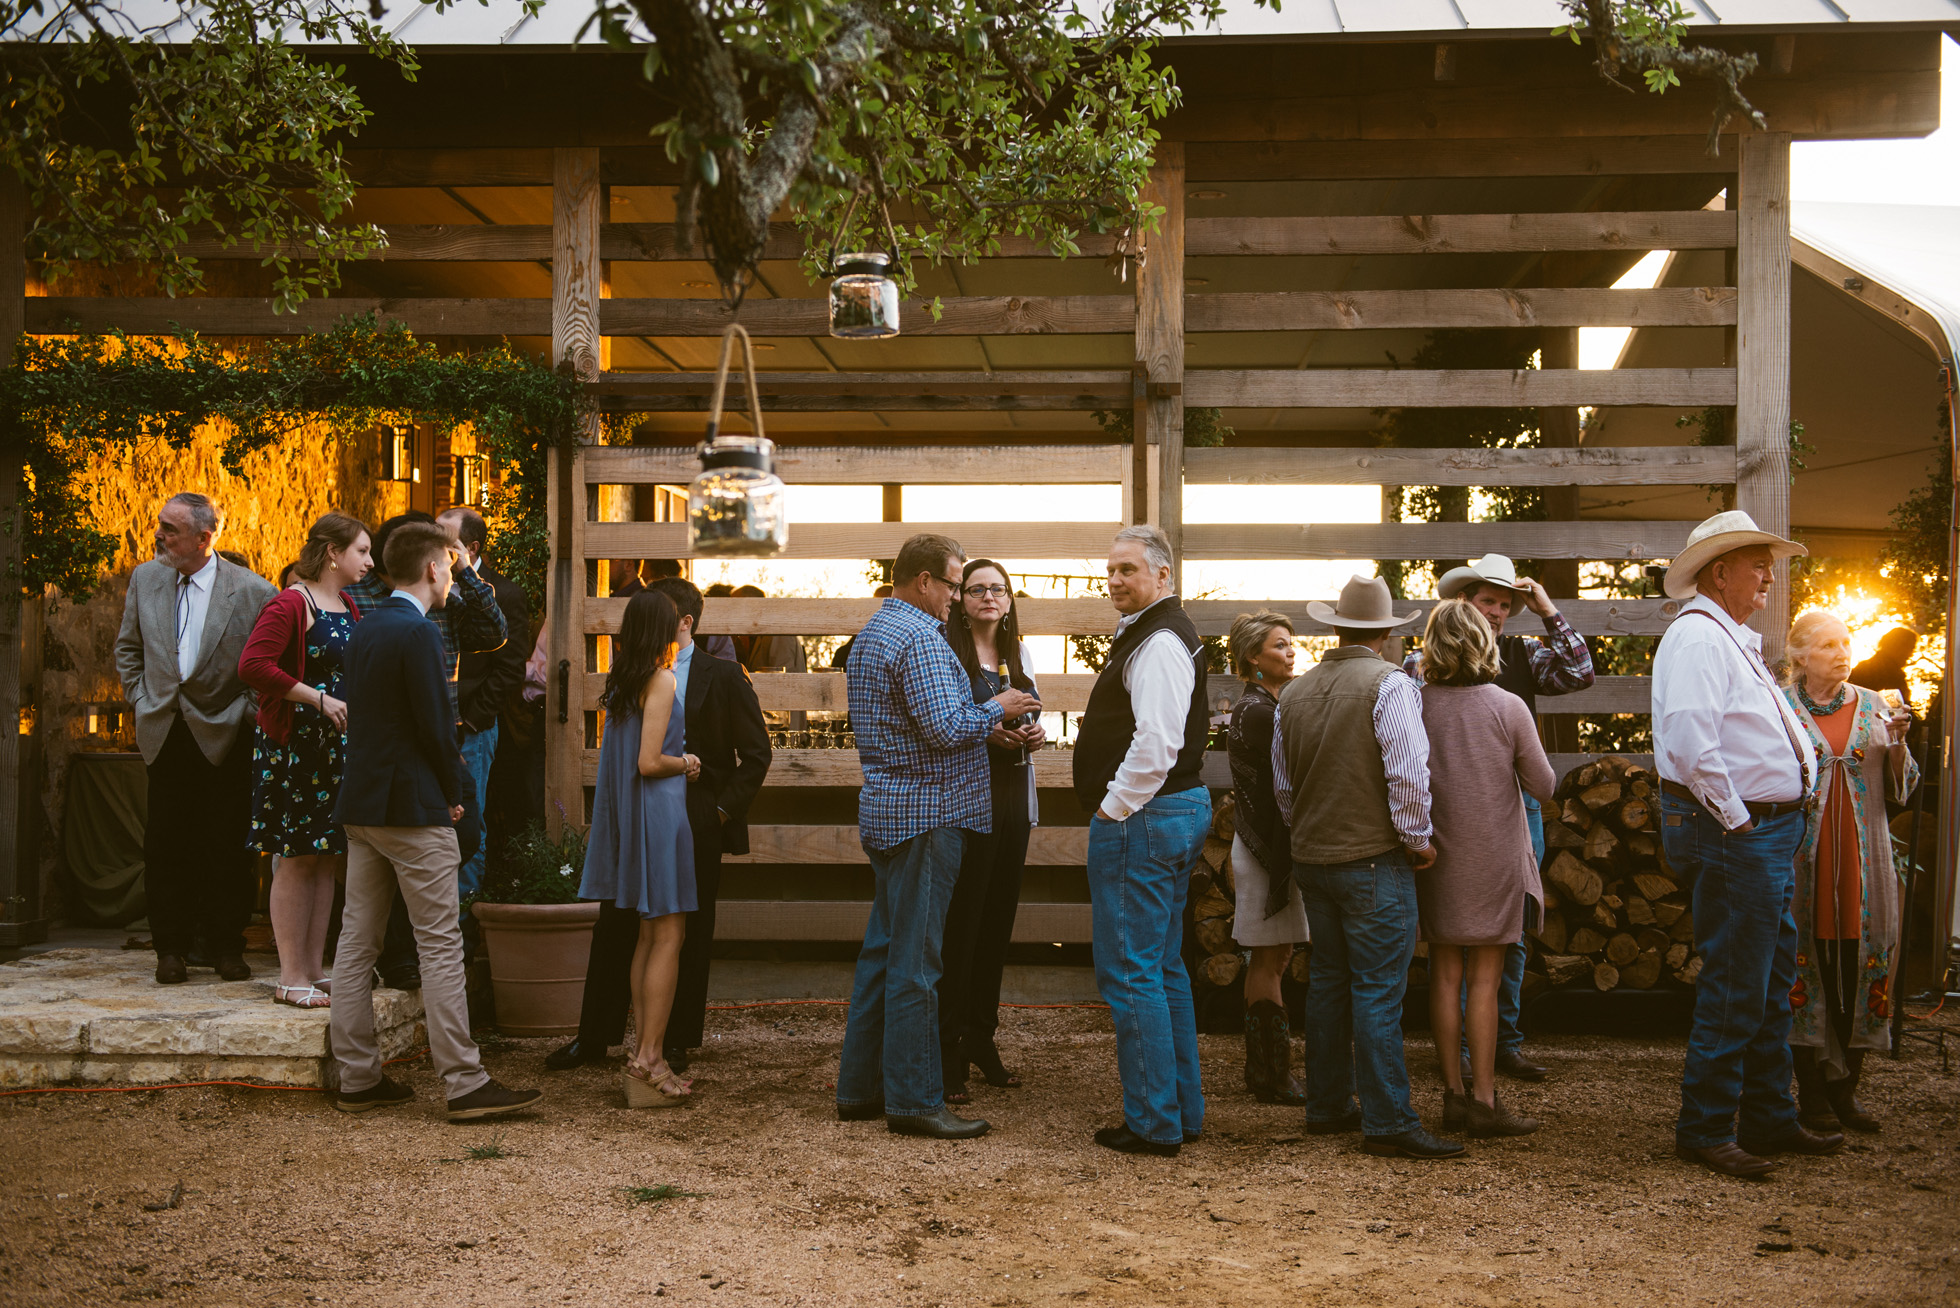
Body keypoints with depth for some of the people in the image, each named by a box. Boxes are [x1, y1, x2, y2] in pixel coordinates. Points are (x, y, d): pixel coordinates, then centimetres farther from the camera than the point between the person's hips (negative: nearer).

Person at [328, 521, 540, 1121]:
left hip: (360, 803, 9)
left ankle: (357, 1078, 15)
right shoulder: (418, 632, -15)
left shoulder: (364, 627, 11)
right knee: (441, 947, -5)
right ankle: (465, 1084, -3)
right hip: (413, 807, -9)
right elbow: (436, 724, -17)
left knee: (357, 942, 9)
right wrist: (453, 791, -1)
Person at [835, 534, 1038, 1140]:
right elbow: (945, 727, -23)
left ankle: (860, 1086, 19)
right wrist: (995, 709, -6)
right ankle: (914, 1100, -2)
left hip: (885, 811, 10)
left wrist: (988, 726, 19)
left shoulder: (872, 633, 18)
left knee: (883, 949, 14)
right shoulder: (919, 637, -15)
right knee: (915, 959, -6)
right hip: (927, 813, -10)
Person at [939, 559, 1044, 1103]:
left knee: (999, 920, 10)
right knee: (960, 923, -6)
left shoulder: (1019, 656, 15)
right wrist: (986, 733, -20)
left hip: (1013, 794, 7)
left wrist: (1034, 733, 2)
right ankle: (948, 1054, 0)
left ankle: (982, 1040, 22)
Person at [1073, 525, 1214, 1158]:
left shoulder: (1158, 643, -16)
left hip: (1139, 819, -11)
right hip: (1180, 808, 11)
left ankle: (1153, 1123, 0)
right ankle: (1183, 1110, 24)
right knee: (1164, 969, 16)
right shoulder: (1159, 633, 18)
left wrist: (1112, 808, -17)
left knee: (1130, 974, -5)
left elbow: (1157, 743, -26)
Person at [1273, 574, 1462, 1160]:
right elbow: (1408, 772, -20)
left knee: (1328, 981, 15)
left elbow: (1282, 785, 17)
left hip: (1312, 857, 7)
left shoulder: (1295, 690, 9)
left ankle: (1326, 1106, 22)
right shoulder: (1390, 683, -12)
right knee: (1378, 991, -6)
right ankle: (1387, 1122, -5)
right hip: (1374, 858, -7)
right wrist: (1417, 839, -7)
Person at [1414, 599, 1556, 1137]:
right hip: (1493, 859, -2)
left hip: (1436, 856, 2)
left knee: (1446, 976, 9)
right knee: (1484, 979, 3)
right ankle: (1483, 1100, 5)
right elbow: (1544, 786, -3)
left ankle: (1454, 1093, 14)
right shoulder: (1508, 708, -10)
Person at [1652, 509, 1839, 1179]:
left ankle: (1769, 1119, 26)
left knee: (1773, 982, 16)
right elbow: (1691, 744, -26)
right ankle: (1704, 1130, 3)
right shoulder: (1697, 635, -14)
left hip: (1768, 832, 11)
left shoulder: (1735, 641, 20)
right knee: (1734, 988, -6)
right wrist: (1735, 820, -19)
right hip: (1735, 836, -11)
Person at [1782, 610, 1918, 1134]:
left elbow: (1901, 789, 9)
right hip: (1801, 854, -3)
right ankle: (1812, 1092, 6)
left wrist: (1897, 744, -7)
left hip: (1863, 856, 3)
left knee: (1861, 961, 2)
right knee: (1807, 962, -2)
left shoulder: (1873, 706, 11)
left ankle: (1847, 1087, 13)